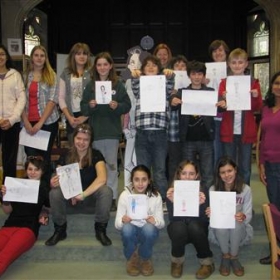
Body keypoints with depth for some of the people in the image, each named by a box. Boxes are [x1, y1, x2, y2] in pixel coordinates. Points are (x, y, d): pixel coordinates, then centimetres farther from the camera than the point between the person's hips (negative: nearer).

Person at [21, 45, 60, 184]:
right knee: (31, 157, 2)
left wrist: (41, 122, -14)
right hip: (29, 122, 2)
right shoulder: (25, 76, 9)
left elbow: (52, 100, -7)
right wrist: (26, 121, -7)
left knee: (45, 156, 4)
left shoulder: (52, 76, 1)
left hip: (48, 122, -2)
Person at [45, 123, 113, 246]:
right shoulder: (66, 157, -8)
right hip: (71, 192, 2)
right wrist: (53, 184, -34)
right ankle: (60, 229, -5)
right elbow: (58, 180, -8)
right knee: (54, 193, -29)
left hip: (92, 191, -1)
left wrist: (83, 194, -37)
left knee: (106, 191, -34)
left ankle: (100, 229, -12)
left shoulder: (96, 155, -15)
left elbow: (102, 178, -31)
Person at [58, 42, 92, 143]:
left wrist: (85, 117, -10)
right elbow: (61, 97, 10)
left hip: (88, 117, -3)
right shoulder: (66, 73, 12)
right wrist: (69, 117, -2)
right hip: (72, 118, 3)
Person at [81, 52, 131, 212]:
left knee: (111, 165, 4)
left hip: (112, 131, -1)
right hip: (94, 131, 1)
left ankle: (112, 197, 10)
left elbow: (127, 106, 1)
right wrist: (89, 106, -14)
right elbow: (83, 108, 7)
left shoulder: (118, 85, 4)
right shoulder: (90, 86, 8)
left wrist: (117, 106, -17)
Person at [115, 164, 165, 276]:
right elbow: (117, 224, -12)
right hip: (131, 231, 0)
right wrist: (123, 220, -37)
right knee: (127, 228, -34)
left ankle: (145, 259, -3)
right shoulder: (125, 195, -13)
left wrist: (155, 221, -34)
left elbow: (161, 223, -10)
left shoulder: (155, 196, -12)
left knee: (149, 228, -34)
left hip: (147, 232, 0)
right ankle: (132, 258, -3)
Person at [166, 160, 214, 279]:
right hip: (179, 231, 0)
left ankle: (207, 263, -10)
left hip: (196, 230, 0)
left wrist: (200, 204, -38)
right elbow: (172, 219, -21)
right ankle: (177, 261, -5)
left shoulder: (202, 191, -14)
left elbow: (205, 220, -19)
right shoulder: (172, 191, -13)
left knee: (194, 225, -33)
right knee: (178, 226, -33)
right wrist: (172, 202, -38)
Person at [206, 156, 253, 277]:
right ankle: (225, 256, -5)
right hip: (220, 230, 1)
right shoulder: (213, 189, -8)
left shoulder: (245, 189, -10)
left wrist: (243, 217, -35)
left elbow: (248, 216, -10)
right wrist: (210, 213, -31)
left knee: (236, 223, -33)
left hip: (239, 230, 0)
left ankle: (234, 257, -8)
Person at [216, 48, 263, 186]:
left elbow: (258, 108, 5)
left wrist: (256, 97, -16)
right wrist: (223, 100, -21)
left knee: (245, 168, 7)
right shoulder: (224, 82, 6)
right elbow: (219, 106, 1)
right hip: (228, 132, 0)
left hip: (246, 132, 0)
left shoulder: (253, 82, 4)